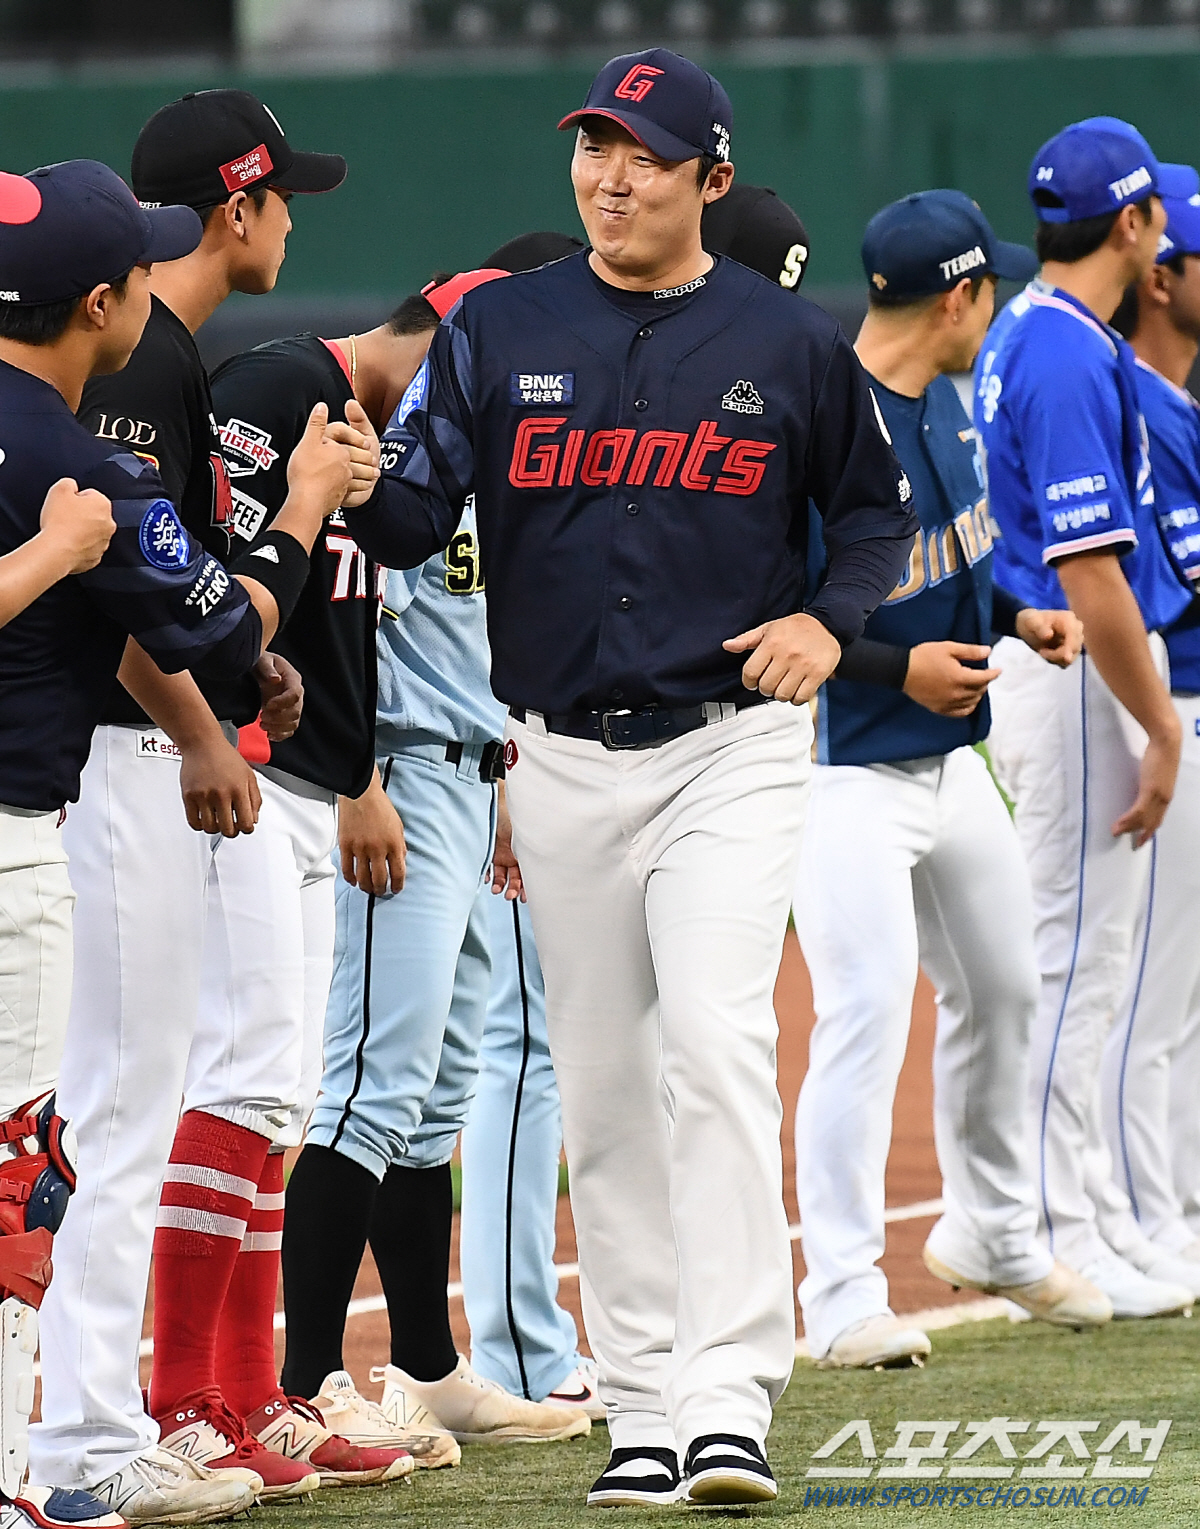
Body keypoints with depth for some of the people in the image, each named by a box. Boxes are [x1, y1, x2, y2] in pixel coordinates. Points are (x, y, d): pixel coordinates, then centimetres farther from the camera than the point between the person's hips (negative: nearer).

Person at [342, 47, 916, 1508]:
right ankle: (644, 1405, 15)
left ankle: (730, 1395, -19)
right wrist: (351, 486, -22)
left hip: (733, 746, -3)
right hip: (564, 764, 3)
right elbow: (415, 513, 0)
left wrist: (829, 621, -5)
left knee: (715, 1044, -18)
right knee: (601, 1086, 7)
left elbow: (873, 507, 13)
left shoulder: (790, 344, 2)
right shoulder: (499, 329, 3)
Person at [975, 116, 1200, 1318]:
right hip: (1082, 679, -10)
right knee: (1076, 960, -6)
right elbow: (1088, 571, -24)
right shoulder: (1073, 357, -20)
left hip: (1037, 665, 10)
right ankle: (1062, 1247, -2)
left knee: (1076, 959, 15)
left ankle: (1078, 1220, 21)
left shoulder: (1021, 338, 12)